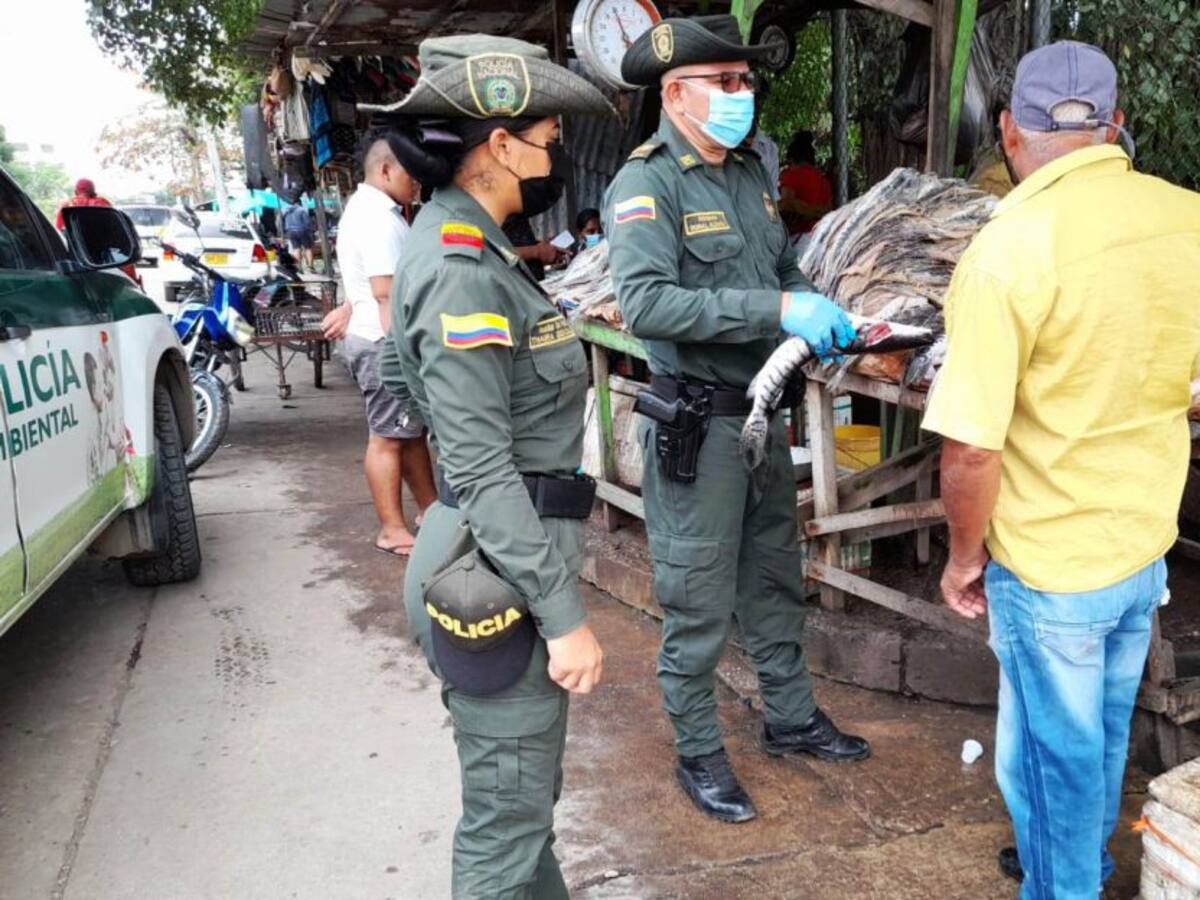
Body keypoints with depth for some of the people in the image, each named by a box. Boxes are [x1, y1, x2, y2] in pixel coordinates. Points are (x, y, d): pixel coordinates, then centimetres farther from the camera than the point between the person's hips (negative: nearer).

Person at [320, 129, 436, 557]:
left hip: (385, 340, 11)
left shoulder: (367, 208, 18)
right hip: (385, 343, -11)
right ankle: (393, 531, 5)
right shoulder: (379, 217, -17)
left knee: (412, 431, 14)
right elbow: (388, 294, -22)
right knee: (388, 437, -3)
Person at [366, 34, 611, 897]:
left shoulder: (470, 249, 12)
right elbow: (483, 471, -23)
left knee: (526, 794, 23)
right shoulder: (461, 275, -19)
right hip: (501, 573, -10)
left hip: (512, 558, 10)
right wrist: (564, 615, -21)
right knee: (508, 812, 5)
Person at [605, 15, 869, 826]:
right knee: (699, 603, 5)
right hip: (698, 424, -8)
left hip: (765, 413, 8)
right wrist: (777, 309, -30)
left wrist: (821, 311, -3)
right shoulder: (646, 184, -15)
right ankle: (699, 753, 25)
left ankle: (792, 719, 40)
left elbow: (786, 266, 19)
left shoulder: (750, 173, 9)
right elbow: (645, 302, -29)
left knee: (775, 581, 21)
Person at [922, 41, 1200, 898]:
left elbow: (971, 448, -23)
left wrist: (964, 556, -7)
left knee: (1053, 749, 14)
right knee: (1105, 731, 26)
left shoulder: (1009, 248, -24)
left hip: (1051, 561, -6)